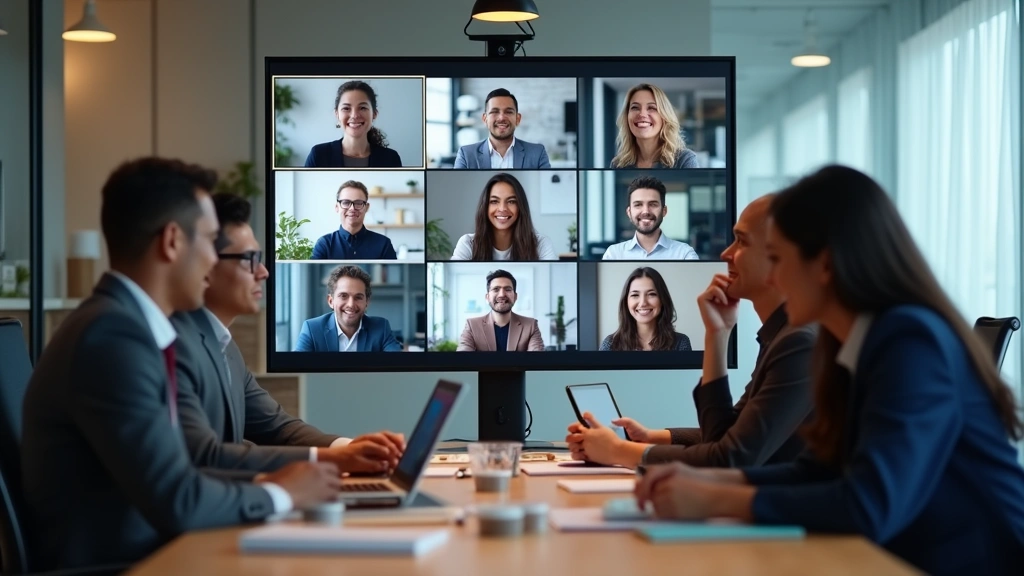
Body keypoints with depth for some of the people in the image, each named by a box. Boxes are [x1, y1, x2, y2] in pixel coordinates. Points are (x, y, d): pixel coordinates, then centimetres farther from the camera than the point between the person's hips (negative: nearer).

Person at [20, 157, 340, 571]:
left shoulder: (127, 324, 9)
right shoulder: (112, 334, -18)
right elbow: (177, 503, -20)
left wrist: (260, 484, 2)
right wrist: (279, 493, -6)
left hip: (139, 556, 8)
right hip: (104, 567, -8)